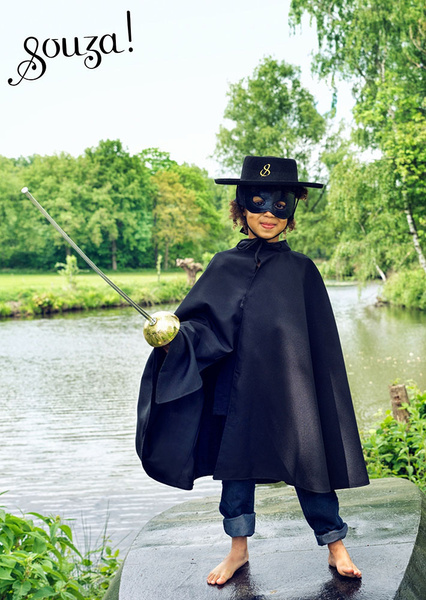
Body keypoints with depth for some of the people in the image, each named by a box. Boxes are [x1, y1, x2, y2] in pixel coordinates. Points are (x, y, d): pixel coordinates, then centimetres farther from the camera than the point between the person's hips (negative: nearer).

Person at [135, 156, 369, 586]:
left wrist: (319, 400, 1)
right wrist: (175, 337, -23)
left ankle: (335, 546, 24)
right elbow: (205, 326, -3)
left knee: (309, 462, 4)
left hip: (291, 389, -1)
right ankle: (239, 549, 30)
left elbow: (322, 344, 3)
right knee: (236, 462, 11)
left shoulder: (300, 270, 1)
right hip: (239, 389, 2)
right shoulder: (224, 267, 3)